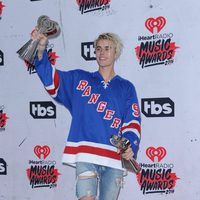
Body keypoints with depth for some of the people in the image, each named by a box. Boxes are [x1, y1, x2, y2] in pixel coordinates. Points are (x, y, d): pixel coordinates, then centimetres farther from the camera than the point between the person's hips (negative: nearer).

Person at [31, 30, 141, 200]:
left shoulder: (126, 88, 14)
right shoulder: (79, 79, 14)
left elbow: (133, 121, 6)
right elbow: (51, 77, 2)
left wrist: (130, 146, -12)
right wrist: (41, 49, -13)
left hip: (115, 157, 2)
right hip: (85, 154, -1)